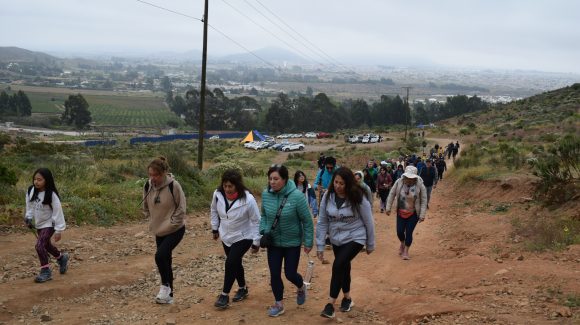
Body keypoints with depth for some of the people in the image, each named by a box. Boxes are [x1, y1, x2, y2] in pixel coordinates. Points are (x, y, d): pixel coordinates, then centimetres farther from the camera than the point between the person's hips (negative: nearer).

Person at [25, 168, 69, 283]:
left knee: (40, 246, -19)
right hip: (38, 224, 7)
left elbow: (58, 212, -20)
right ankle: (62, 258, 49)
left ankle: (46, 271, -3)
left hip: (49, 224, -7)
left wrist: (59, 230, -18)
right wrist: (28, 217, -5)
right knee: (46, 245, 22)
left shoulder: (52, 195, -25)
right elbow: (30, 205, 8)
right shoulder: (31, 191, -9)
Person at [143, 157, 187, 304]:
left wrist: (171, 224, -13)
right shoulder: (148, 186, -4)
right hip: (159, 231, 6)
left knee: (160, 256, -22)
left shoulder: (173, 185, -19)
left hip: (175, 230, -6)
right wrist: (152, 221, 6)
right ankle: (168, 295, 22)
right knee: (165, 260, 11)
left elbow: (181, 208, -13)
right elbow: (146, 207, 13)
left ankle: (165, 286, 0)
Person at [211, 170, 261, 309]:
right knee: (235, 263, 16)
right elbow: (214, 210, 6)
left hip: (243, 237, -5)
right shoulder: (218, 194, -16)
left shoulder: (248, 199, -28)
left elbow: (256, 221, -18)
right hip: (226, 236, 5)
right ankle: (242, 288, 38)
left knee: (230, 263, -14)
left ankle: (225, 295, -1)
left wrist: (256, 242, -14)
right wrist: (215, 228, 12)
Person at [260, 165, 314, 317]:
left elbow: (307, 221, -14)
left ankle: (301, 288, 38)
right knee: (274, 274, 7)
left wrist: (308, 242, -11)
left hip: (292, 242, -3)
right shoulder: (266, 194, -11)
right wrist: (263, 231, -7)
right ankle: (278, 304, 27)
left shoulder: (296, 196, -23)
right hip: (273, 242, 3)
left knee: (290, 274, 3)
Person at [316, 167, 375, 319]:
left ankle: (331, 303, -13)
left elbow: (368, 222, -8)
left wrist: (370, 244, -1)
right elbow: (322, 222, -5)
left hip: (355, 238, -4)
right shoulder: (328, 197, -10)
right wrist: (320, 245, -6)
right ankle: (347, 298, 39)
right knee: (343, 267, 17)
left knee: (338, 265, -20)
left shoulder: (358, 198, -19)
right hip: (336, 239, 4)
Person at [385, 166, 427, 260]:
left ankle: (406, 251, 18)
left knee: (409, 232, -2)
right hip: (401, 212, 2)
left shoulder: (420, 185, -18)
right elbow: (392, 194, -1)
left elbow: (424, 200, -11)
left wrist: (422, 215, -14)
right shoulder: (399, 182, -13)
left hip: (413, 214, -2)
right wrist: (388, 208, -1)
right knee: (399, 231, 4)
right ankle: (402, 244, 38)